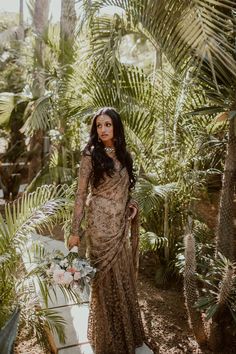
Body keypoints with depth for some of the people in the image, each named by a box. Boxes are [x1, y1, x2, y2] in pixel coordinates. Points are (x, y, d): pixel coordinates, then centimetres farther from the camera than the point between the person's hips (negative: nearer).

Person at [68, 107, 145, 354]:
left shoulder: (123, 155, 9)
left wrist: (132, 203, -1)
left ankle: (125, 331, 38)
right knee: (107, 279, 5)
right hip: (101, 224, -6)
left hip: (122, 223, 6)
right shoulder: (91, 155, -8)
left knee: (123, 277, 16)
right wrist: (75, 231, -9)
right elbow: (81, 195, -7)